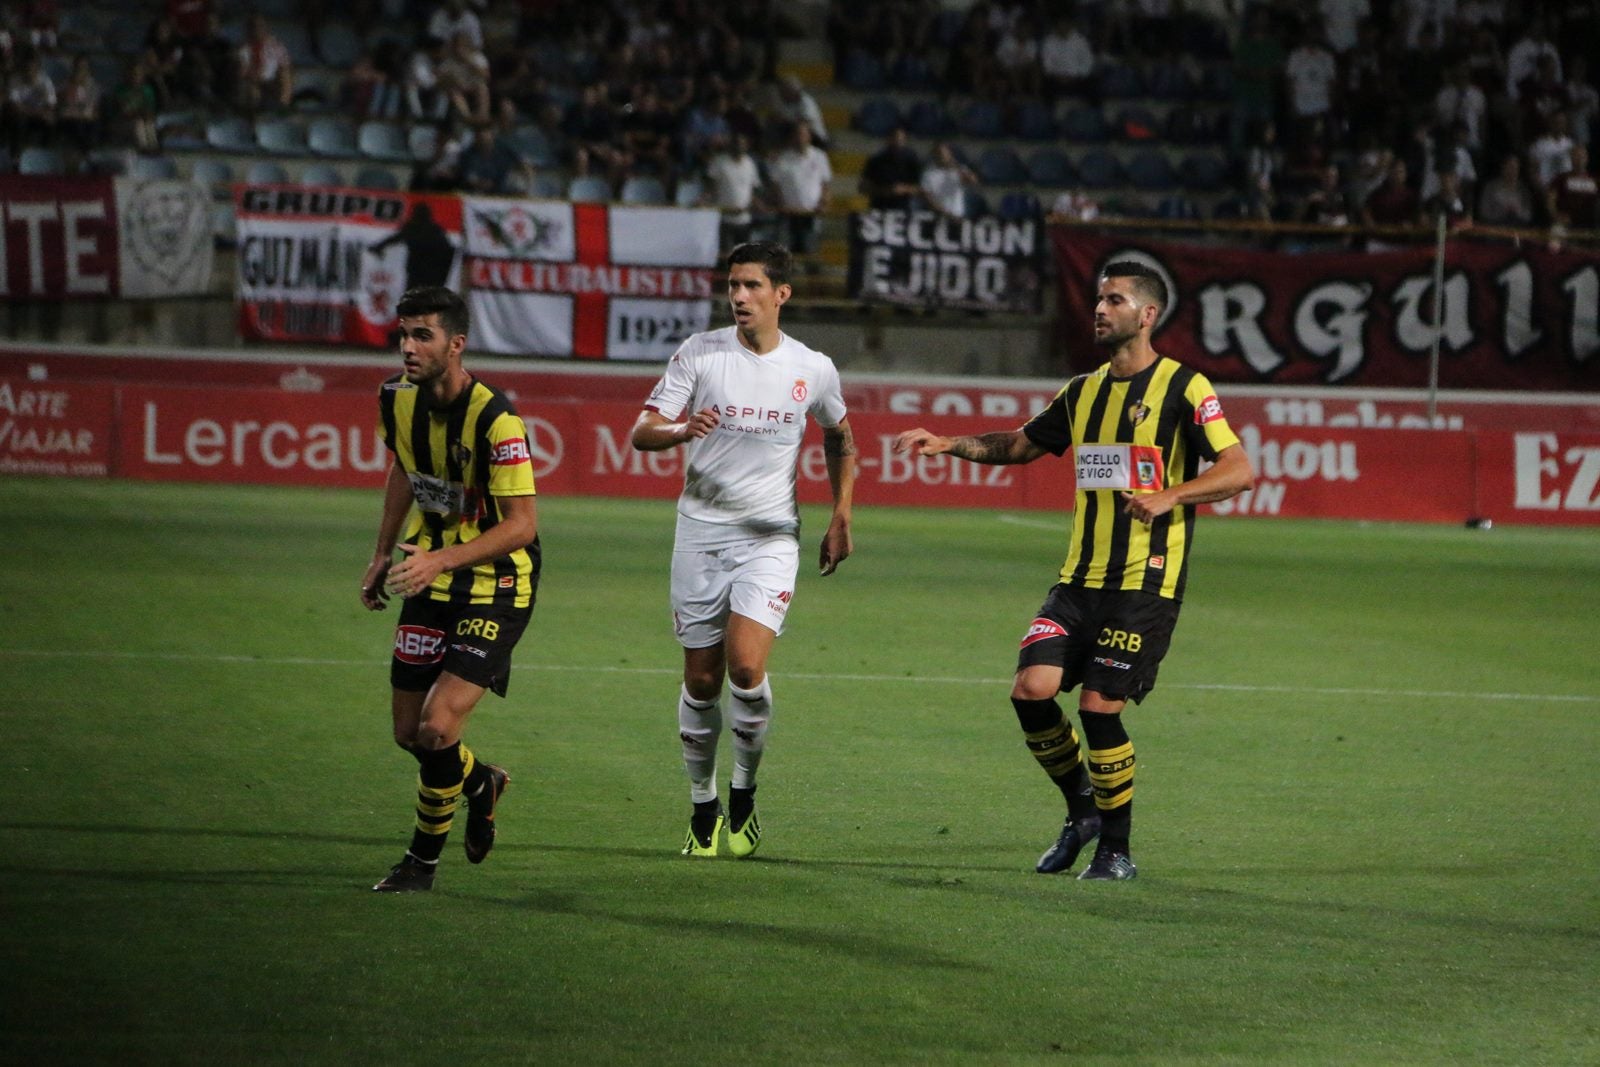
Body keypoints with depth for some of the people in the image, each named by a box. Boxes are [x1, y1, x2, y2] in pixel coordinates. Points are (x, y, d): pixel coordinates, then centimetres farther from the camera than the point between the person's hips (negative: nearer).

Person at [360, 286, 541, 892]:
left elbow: (522, 525, -24)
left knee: (437, 728, -17)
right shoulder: (398, 399, -2)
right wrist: (384, 553, 20)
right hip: (430, 582, 7)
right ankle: (480, 783, 43)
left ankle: (423, 861, 4)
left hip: (495, 588, -7)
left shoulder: (494, 419, -24)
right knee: (408, 733, 10)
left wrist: (440, 560, -32)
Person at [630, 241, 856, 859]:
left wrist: (840, 518, 12)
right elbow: (642, 432, -8)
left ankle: (744, 796, 2)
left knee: (746, 665, -18)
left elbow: (839, 438, 19)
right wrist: (682, 430, -30)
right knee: (701, 680, 3)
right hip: (701, 532, 1)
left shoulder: (813, 370, 0)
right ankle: (703, 808, 19)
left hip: (770, 536, -1)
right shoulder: (699, 354, -3)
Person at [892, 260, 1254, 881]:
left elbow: (1239, 470, -11)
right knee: (1032, 689, -9)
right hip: (1081, 576, 6)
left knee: (1098, 705, -11)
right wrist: (949, 444, 17)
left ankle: (1116, 848, 6)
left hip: (1147, 581, -6)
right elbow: (1022, 444, 31)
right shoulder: (1083, 392, 16)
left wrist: (1169, 496, -26)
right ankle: (1082, 809, 15)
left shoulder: (1183, 388, -5)